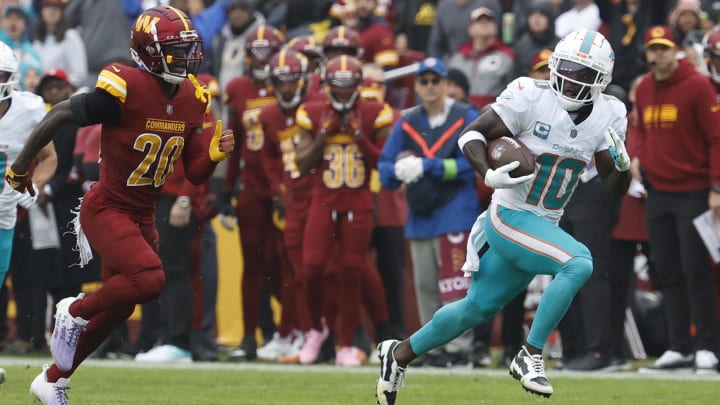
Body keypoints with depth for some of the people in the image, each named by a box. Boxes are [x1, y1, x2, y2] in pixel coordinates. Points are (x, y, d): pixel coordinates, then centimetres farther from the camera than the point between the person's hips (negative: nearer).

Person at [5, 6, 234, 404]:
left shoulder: (191, 101, 0)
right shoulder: (126, 89, -22)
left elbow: (195, 174, 7)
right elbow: (58, 116, -14)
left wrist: (214, 153, -15)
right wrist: (21, 166, -4)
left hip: (142, 215, 8)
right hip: (106, 210, -8)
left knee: (117, 308, 13)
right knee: (148, 279, -27)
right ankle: (75, 312, 0)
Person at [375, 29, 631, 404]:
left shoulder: (607, 116, -1)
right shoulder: (531, 97, -17)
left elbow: (616, 188, 2)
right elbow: (471, 134, -11)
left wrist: (622, 164, -20)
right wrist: (489, 174, -29)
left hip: (543, 227, 7)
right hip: (509, 218, -6)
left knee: (477, 307, 17)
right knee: (578, 263, -29)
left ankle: (400, 353, 37)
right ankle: (530, 356, -18)